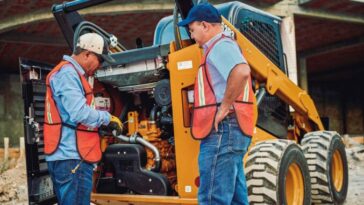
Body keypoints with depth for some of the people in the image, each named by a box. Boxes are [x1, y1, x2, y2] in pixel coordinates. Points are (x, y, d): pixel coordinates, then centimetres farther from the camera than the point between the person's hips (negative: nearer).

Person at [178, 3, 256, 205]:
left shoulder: (220, 45, -10)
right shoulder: (219, 48, 22)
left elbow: (241, 72, -30)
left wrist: (224, 107, -22)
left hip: (222, 130, -11)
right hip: (226, 131, 11)